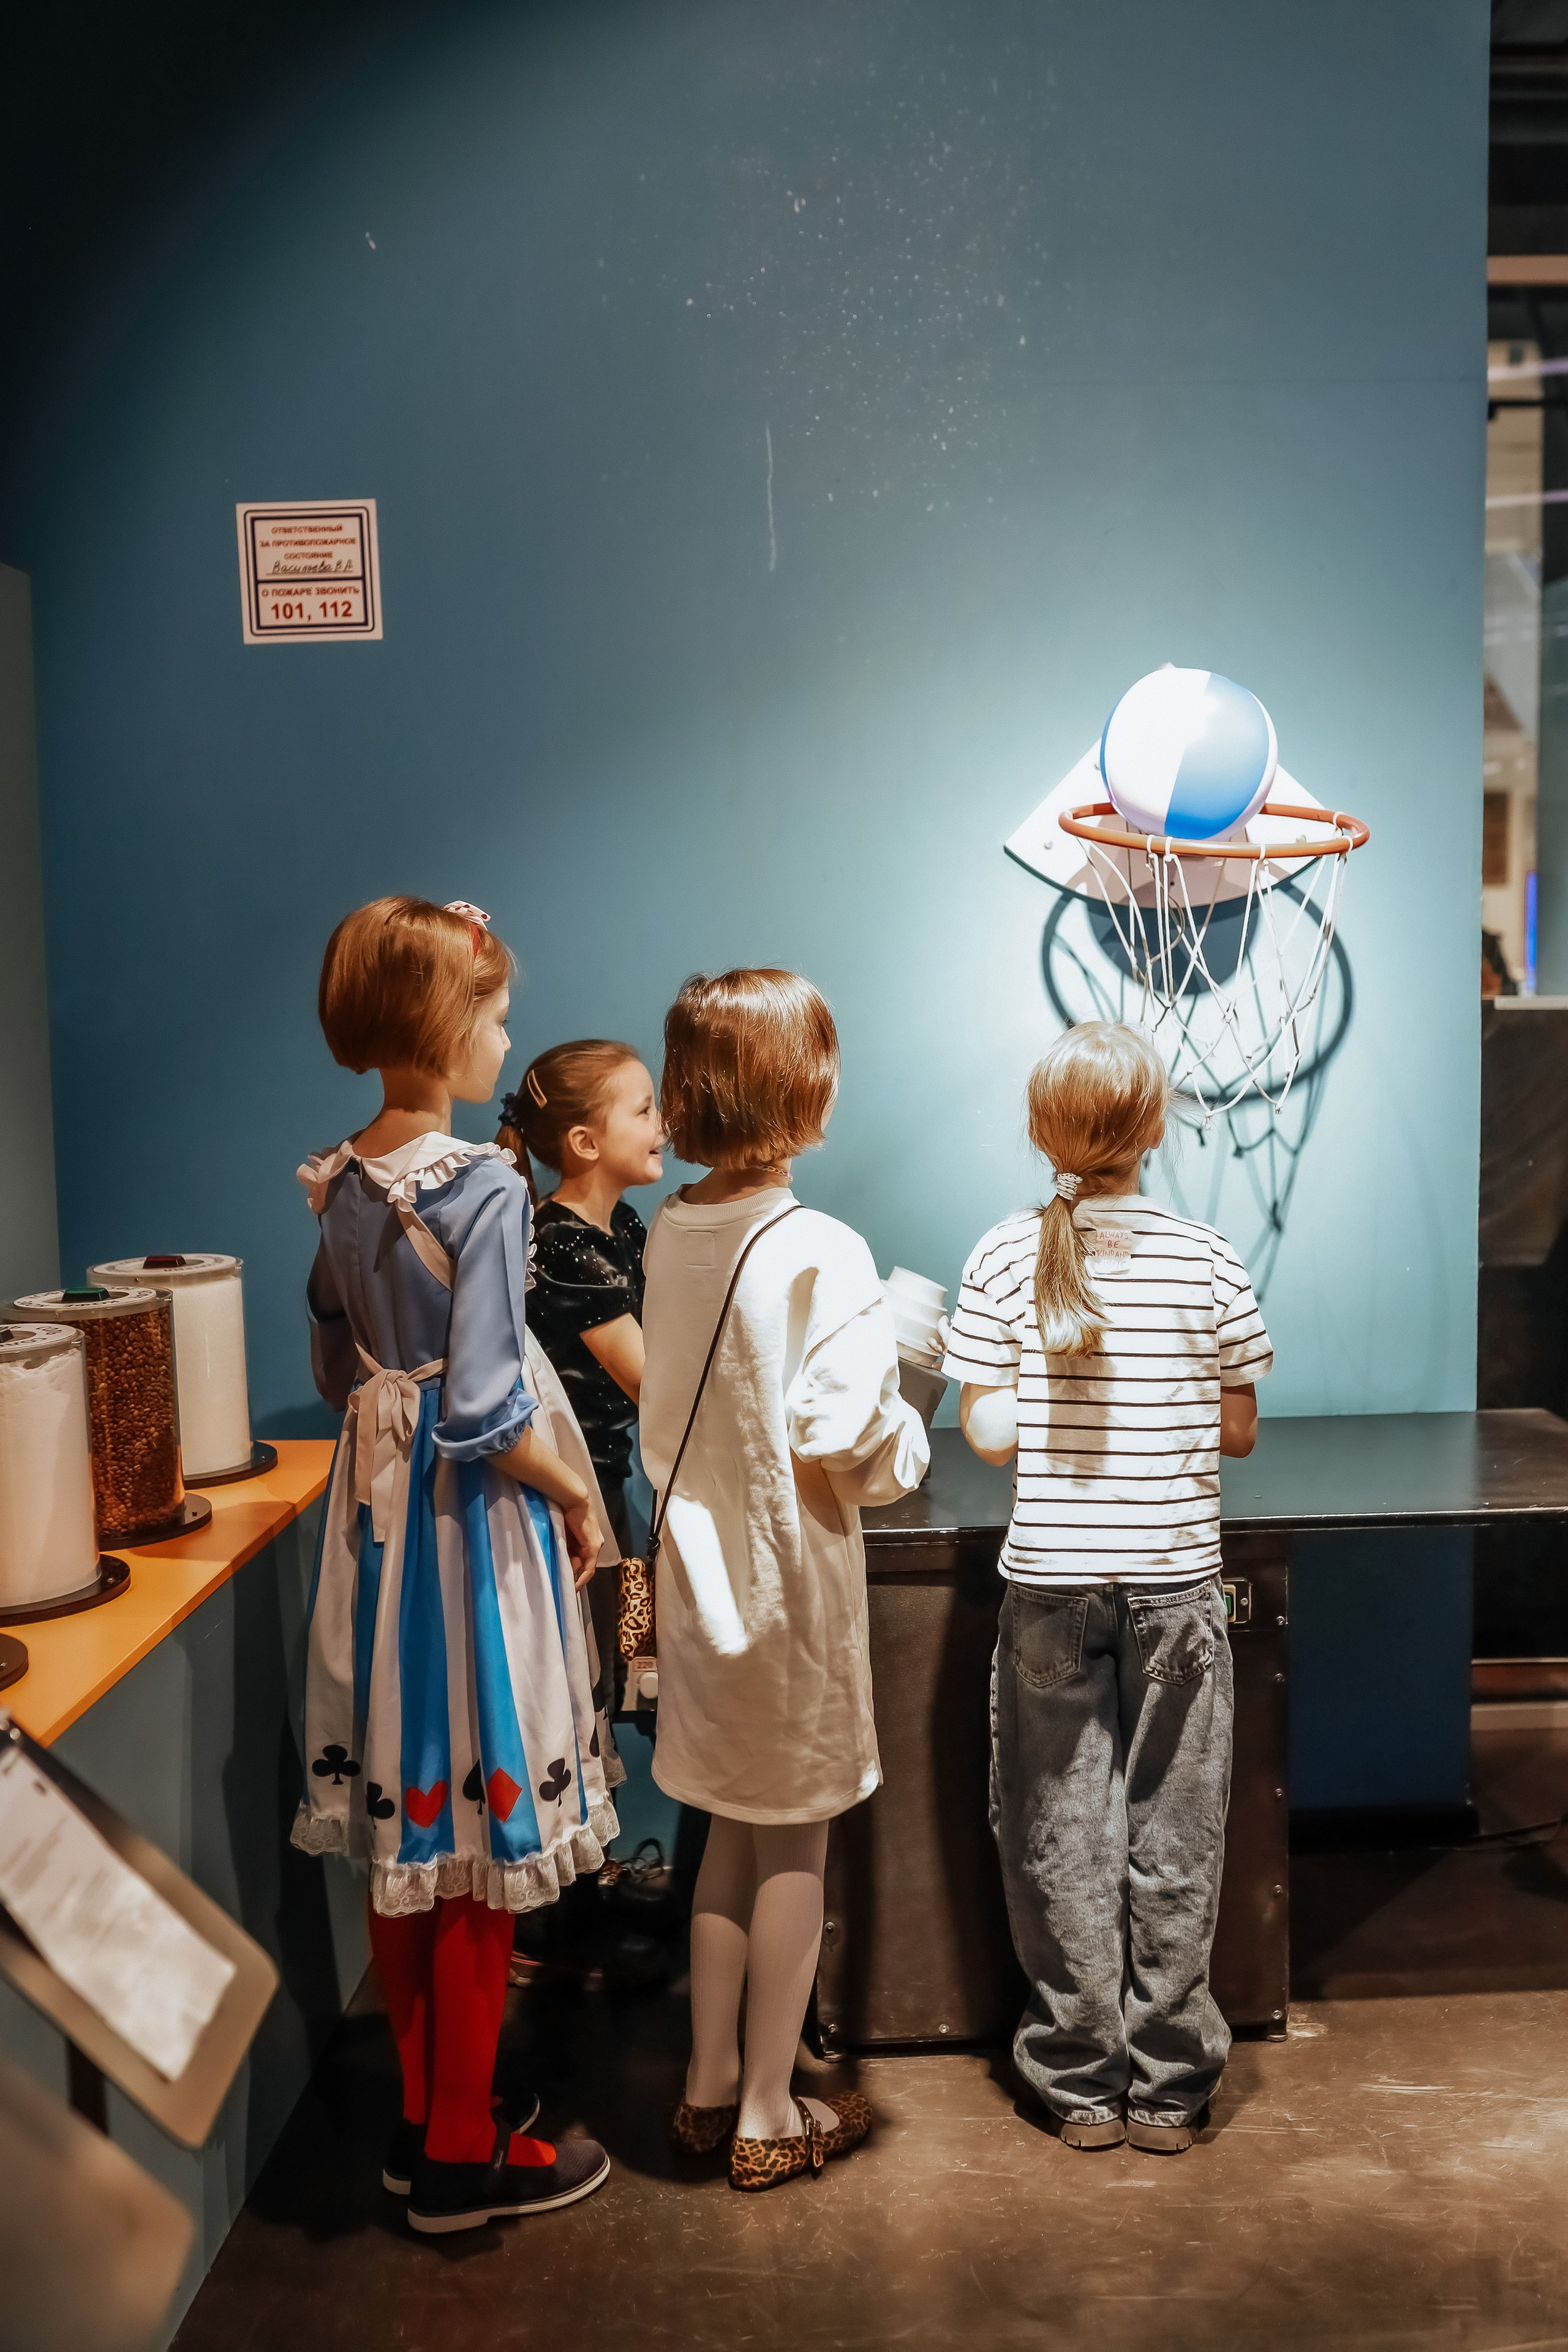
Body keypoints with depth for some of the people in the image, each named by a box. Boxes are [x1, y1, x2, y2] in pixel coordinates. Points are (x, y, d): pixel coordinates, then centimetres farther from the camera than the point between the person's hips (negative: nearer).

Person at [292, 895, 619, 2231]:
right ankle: (463, 2155, 20)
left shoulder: (343, 1185, 4)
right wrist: (576, 1495, -8)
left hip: (375, 1512, 8)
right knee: (481, 1837, 5)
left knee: (408, 1818, 17)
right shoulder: (484, 1189, -19)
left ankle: (421, 2114, 33)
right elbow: (485, 1410, -23)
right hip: (472, 1523, -8)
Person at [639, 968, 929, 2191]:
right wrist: (909, 1429, -3)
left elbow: (670, 1411, 6)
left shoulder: (671, 1232, 0)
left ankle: (710, 2084, 33)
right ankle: (769, 2117, 24)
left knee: (735, 1831, 21)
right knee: (794, 1849, 10)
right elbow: (846, 1447, -23)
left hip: (701, 1566, 6)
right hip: (793, 1579, -6)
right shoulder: (822, 1253, -21)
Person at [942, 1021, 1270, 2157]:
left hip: (1049, 1581, 0)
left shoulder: (1004, 1258, -6)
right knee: (1173, 1835, 12)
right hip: (1177, 1579, 0)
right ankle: (1168, 2088, 22)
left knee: (1062, 1837, 11)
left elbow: (988, 1432, -6)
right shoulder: (1209, 1259, -6)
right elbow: (1238, 1430, 0)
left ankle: (1082, 2086, 21)